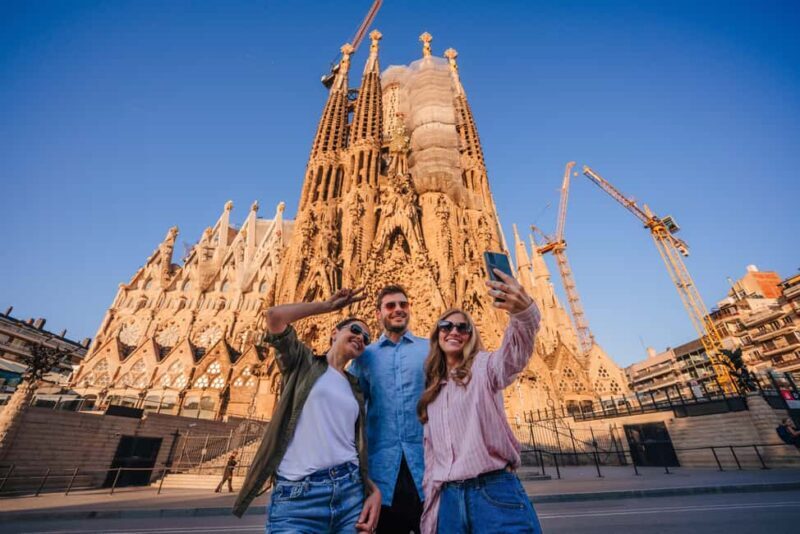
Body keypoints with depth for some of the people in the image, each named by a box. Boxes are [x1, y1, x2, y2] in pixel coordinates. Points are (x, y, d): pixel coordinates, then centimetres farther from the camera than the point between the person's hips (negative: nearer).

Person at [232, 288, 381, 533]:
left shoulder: (356, 390, 17)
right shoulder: (303, 362, 5)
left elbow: (359, 446, 14)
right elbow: (274, 316, -10)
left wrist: (374, 490, -3)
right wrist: (328, 305, 1)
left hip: (350, 490, 5)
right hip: (297, 495, -4)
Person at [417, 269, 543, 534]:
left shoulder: (483, 367, -4)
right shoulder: (431, 388, 12)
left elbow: (516, 350, -27)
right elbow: (431, 450, 14)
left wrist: (523, 311, -48)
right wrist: (429, 511, 10)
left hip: (494, 492, -4)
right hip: (447, 499, 5)